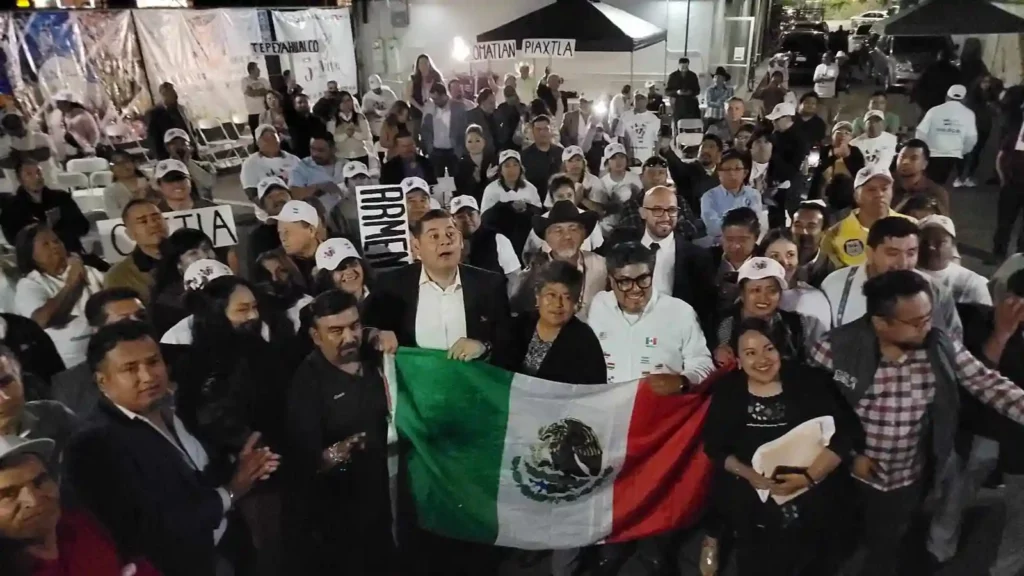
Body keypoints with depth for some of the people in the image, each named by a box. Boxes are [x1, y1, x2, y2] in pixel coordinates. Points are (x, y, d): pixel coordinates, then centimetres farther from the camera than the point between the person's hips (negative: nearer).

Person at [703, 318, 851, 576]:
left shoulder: (808, 382, -8)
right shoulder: (727, 391, -3)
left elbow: (843, 434, -10)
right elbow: (715, 447, 0)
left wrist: (809, 476, -20)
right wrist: (747, 473, -16)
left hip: (810, 507, -1)